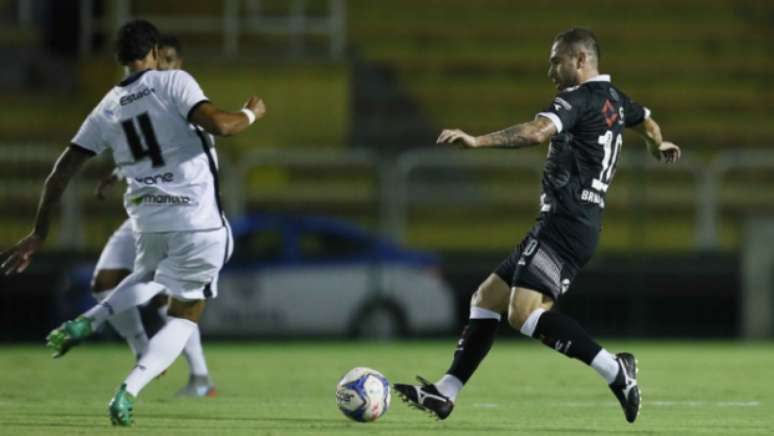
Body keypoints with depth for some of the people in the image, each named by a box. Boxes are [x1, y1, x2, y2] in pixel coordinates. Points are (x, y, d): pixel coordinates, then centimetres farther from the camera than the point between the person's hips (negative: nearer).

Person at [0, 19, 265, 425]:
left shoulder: (107, 109, 7)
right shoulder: (173, 82, -7)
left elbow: (61, 171, 7)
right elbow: (216, 122, -22)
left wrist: (40, 232, 15)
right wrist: (251, 114, 0)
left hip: (147, 217, 5)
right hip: (198, 219, -5)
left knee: (148, 277, 37)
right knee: (184, 315, 10)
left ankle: (85, 323, 11)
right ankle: (127, 394, -8)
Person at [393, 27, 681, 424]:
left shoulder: (579, 99, -10)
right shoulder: (613, 99, 19)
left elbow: (537, 132, -29)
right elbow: (646, 120, 42)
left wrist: (478, 141, -37)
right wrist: (658, 146, 65)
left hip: (565, 223, -11)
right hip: (577, 223, 11)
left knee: (525, 313, -23)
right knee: (488, 298, 11)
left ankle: (615, 372, -20)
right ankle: (444, 394, 9)